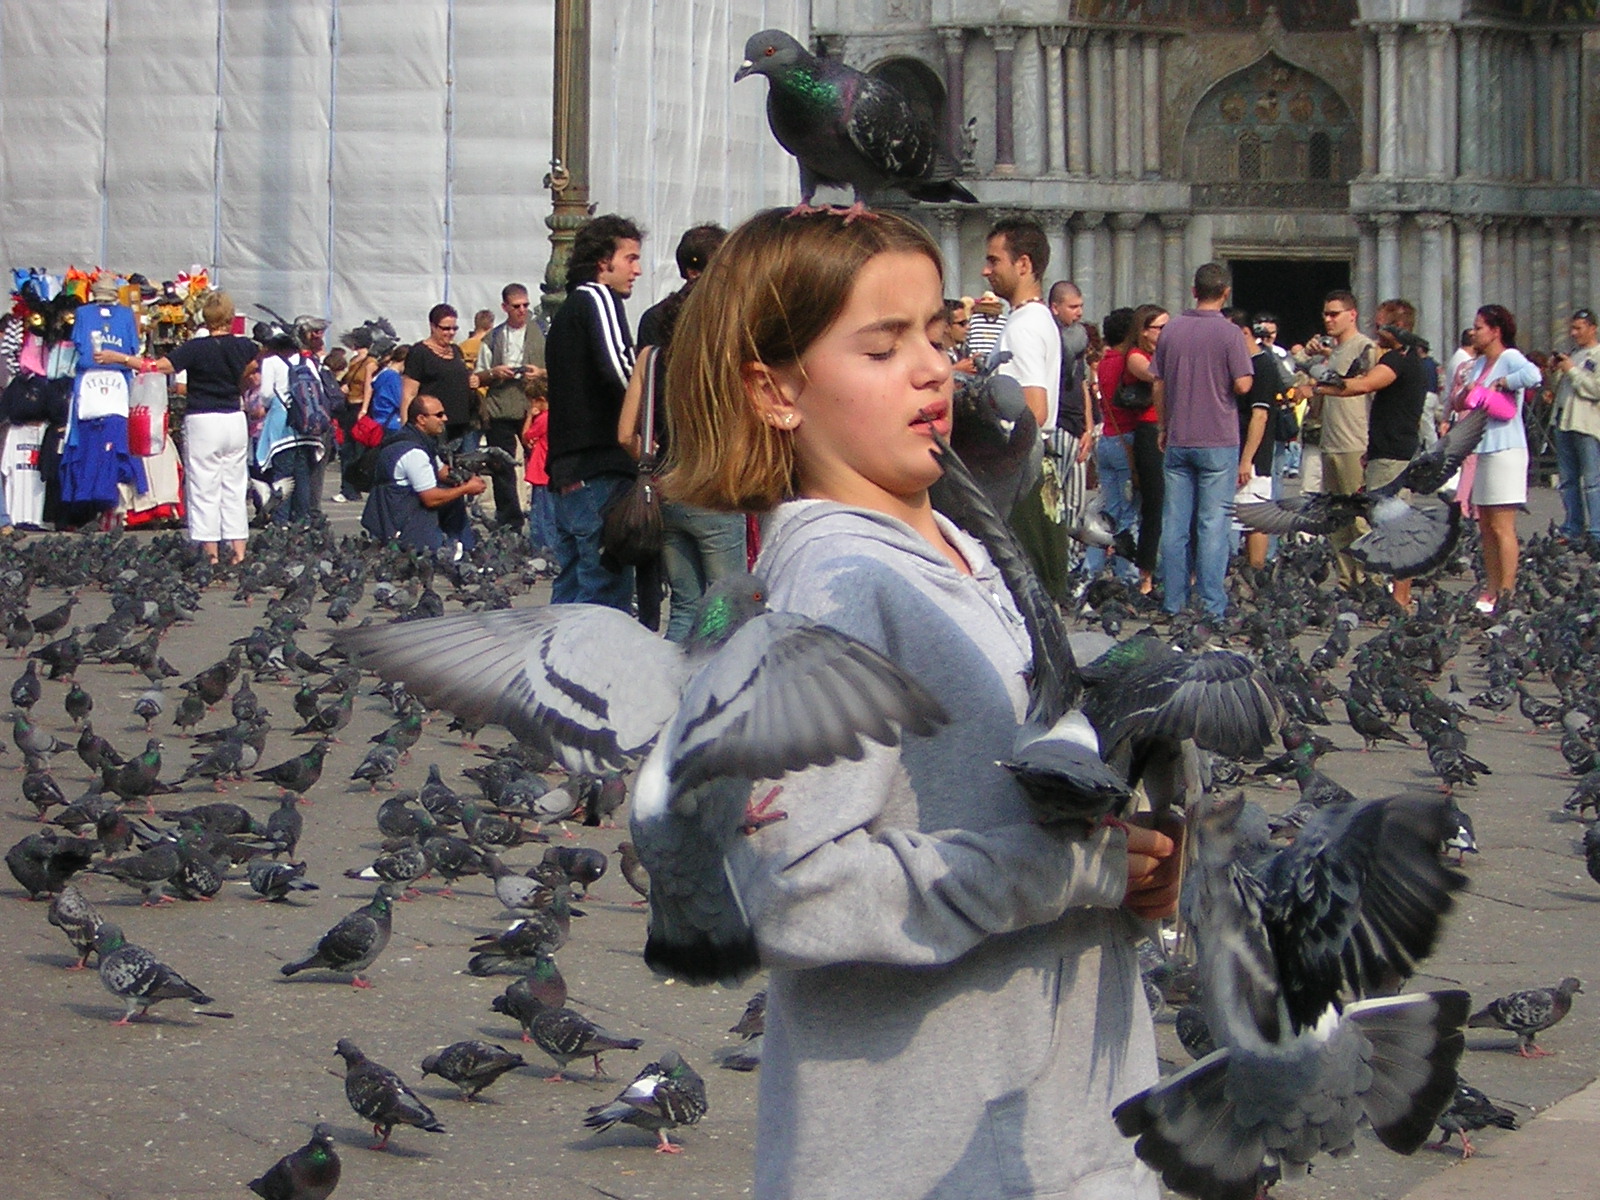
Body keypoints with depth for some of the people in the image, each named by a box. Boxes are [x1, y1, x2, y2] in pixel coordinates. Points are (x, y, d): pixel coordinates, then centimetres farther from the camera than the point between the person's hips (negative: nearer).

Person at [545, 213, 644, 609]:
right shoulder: (598, 300, -5)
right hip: (601, 471, -10)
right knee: (608, 595, -11)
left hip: (565, 472, 10)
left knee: (571, 593, 13)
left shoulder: (565, 312, 24)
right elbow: (618, 370, -21)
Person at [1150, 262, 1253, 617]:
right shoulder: (1228, 333, -9)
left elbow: (1158, 384, 9)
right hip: (1218, 441, -4)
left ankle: (1173, 601, 9)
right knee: (1213, 523, -2)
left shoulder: (1172, 329, 5)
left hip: (1177, 441, 4)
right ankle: (1212, 605, -3)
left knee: (1174, 522, 7)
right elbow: (1242, 384, -13)